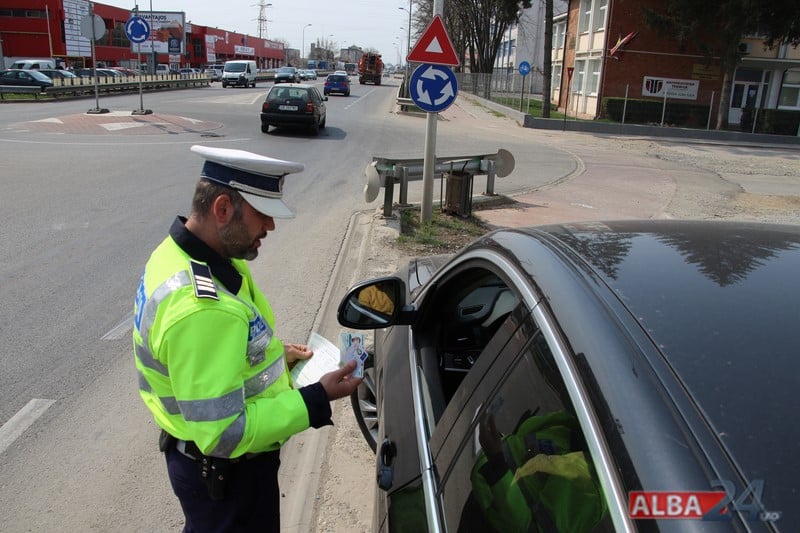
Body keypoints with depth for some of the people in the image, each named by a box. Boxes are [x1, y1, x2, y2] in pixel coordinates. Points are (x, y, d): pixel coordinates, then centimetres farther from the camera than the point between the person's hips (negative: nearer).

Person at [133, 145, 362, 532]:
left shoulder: (178, 252, -4)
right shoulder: (202, 309, -36)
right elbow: (223, 433, -32)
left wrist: (272, 353, 3)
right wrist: (318, 400, -26)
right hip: (227, 473, -9)